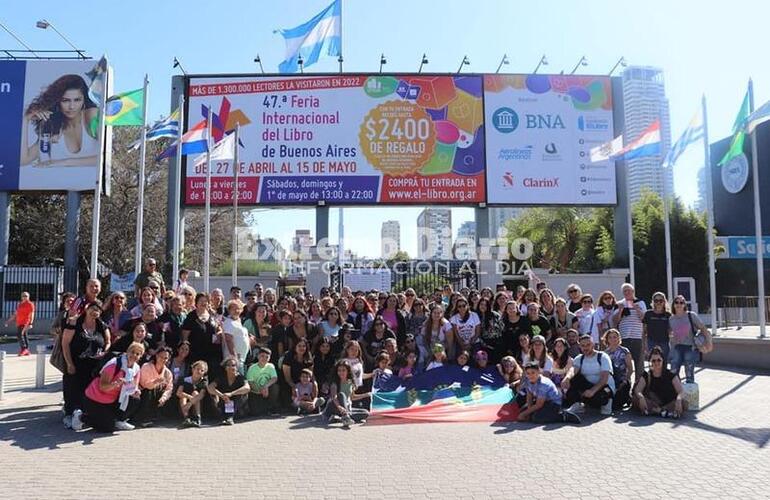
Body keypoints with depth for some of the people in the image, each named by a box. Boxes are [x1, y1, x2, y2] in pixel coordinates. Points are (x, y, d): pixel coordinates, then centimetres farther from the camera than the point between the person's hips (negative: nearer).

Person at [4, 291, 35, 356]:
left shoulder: (30, 304, -5)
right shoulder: (20, 304, 19)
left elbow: (32, 314, -13)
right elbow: (15, 314, 26)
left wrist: (30, 323, -23)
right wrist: (8, 321, 22)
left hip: (25, 323, -8)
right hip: (19, 323, 8)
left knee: (19, 334, -20)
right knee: (24, 336, 8)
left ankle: (23, 349, -19)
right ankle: (27, 351, 11)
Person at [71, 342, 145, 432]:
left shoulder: (136, 368, -4)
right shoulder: (114, 364, -24)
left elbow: (134, 387, 2)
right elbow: (102, 387, -26)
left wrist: (136, 392, -22)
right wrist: (115, 384, -46)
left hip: (112, 400, 6)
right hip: (94, 400, -6)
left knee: (135, 400, -14)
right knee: (108, 427, -10)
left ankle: (119, 421, 9)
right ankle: (81, 416, 11)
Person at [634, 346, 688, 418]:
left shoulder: (671, 375, 0)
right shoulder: (646, 376, 3)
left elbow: (681, 391, -10)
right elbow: (637, 390, -9)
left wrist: (679, 399, -33)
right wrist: (641, 397, -33)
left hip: (669, 403, 0)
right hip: (653, 403, 1)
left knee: (683, 403, -30)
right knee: (636, 399, -25)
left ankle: (653, 410, -37)